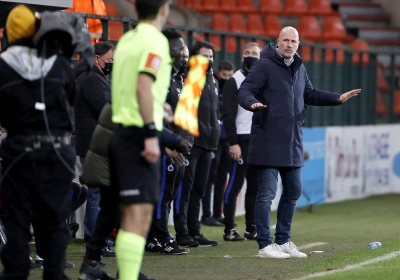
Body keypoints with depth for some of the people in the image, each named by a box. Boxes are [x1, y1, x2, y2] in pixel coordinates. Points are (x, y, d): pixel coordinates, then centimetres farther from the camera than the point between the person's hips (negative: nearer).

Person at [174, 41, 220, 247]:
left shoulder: (212, 81, 19)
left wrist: (214, 131, 17)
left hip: (207, 143, 8)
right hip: (191, 142, -8)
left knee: (198, 189, 11)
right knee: (185, 188, -7)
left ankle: (194, 232, 16)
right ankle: (182, 233, -5)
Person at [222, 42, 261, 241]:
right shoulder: (235, 81, -2)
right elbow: (228, 114, -8)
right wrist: (233, 143, -16)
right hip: (242, 140, -6)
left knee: (256, 186, 8)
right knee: (235, 184, -6)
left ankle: (252, 228, 13)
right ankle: (229, 230, -4)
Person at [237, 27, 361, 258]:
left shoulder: (299, 67, 14)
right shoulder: (264, 65, -9)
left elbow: (310, 94, 27)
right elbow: (244, 91, -14)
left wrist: (338, 99, 19)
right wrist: (253, 103, -35)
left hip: (293, 142, 8)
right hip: (269, 140, -8)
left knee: (293, 191, 14)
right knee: (267, 193, -5)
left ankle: (283, 241, 25)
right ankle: (265, 245, 0)